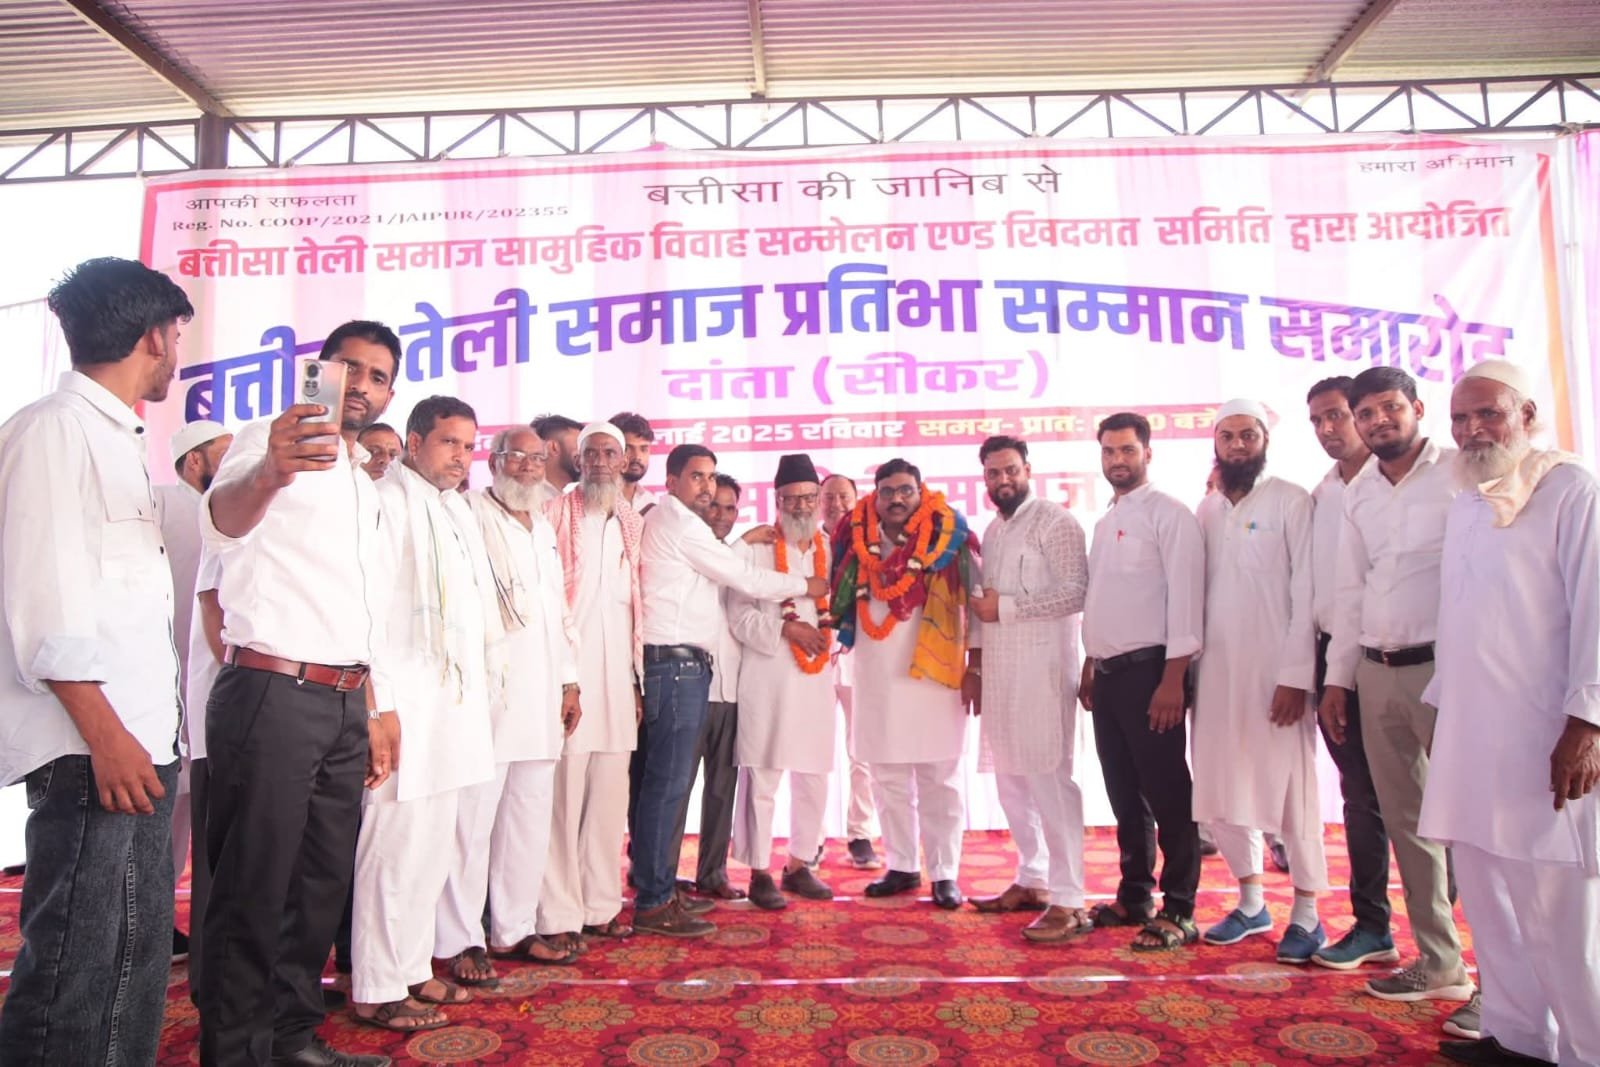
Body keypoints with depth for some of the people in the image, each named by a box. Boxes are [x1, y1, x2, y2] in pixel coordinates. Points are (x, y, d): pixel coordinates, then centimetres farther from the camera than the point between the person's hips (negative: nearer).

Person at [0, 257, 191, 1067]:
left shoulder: (114, 437, 17)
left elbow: (121, 598, 13)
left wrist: (151, 731, 10)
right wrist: (105, 735, -18)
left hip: (140, 741, 9)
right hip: (90, 753, -9)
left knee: (137, 961, 14)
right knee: (74, 966, -2)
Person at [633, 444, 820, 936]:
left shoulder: (671, 522, 21)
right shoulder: (679, 524, -9)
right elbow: (746, 578, -6)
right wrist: (806, 586, 7)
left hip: (682, 666, 10)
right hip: (676, 663, -10)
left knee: (665, 782, 12)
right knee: (667, 783, -7)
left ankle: (657, 888, 20)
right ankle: (653, 903, -2)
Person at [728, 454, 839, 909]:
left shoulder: (832, 550, 11)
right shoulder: (756, 548, -2)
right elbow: (739, 614, -8)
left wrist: (833, 621, -7)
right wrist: (787, 628, -18)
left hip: (817, 678, 5)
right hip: (767, 679, -4)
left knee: (814, 777, 11)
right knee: (762, 778, 1)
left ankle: (799, 865, 27)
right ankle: (759, 872, 13)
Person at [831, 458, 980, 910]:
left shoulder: (949, 540, -3)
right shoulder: (856, 542, 5)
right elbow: (839, 603, 18)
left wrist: (975, 666, -6)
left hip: (934, 678, -3)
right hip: (876, 682, 3)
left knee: (939, 781, 4)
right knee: (889, 780, 11)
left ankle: (944, 873, 13)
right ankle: (902, 867, 23)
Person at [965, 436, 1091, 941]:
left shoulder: (1055, 522, -6)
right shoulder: (993, 530, 18)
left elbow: (1075, 592, -16)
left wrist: (1004, 608, -15)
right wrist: (976, 666, 16)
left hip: (1042, 669, -8)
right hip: (1000, 671, 8)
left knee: (1048, 779, -8)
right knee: (1011, 780, 12)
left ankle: (1068, 903, -3)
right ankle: (1032, 881, 24)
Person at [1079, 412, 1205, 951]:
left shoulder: (1168, 514, -8)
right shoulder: (1105, 523, 17)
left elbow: (1184, 597, -15)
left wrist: (1172, 679, -20)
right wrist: (1090, 666, 17)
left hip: (1150, 670, -8)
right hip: (1108, 674, 8)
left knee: (1167, 794, -1)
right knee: (1125, 794, 14)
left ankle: (1179, 912, 8)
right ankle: (1134, 896, 25)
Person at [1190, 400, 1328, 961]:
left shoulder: (1291, 502, -4)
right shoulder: (1206, 510, 12)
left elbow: (1307, 594, -9)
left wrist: (1295, 676, -14)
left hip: (1277, 671, -5)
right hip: (1217, 670, 5)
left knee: (1290, 788, 1)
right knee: (1220, 788, 9)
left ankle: (1306, 913, 17)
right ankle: (1251, 901, 25)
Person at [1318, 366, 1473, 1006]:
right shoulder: (1357, 493, 13)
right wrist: (1338, 677, 13)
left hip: (1443, 666, -6)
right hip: (1376, 673, 6)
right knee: (1405, 820, 10)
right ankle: (1438, 962, 22)